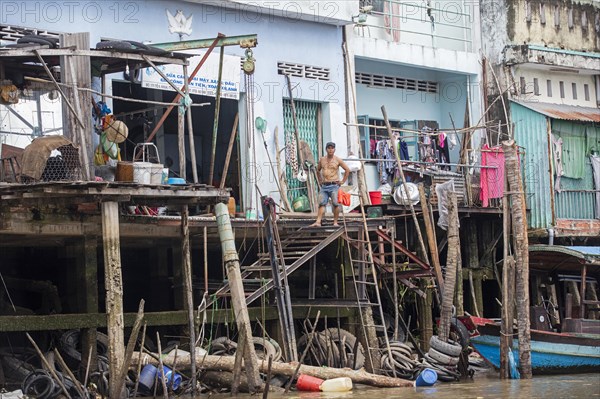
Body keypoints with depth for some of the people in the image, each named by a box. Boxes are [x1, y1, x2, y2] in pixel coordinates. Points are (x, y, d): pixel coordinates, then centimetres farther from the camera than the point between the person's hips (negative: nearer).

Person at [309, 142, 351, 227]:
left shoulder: (337, 160, 1)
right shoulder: (322, 160, 11)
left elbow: (347, 170, 3)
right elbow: (318, 170, 27)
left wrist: (343, 181, -1)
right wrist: (320, 181, 17)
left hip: (334, 185, -3)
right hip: (324, 186, 3)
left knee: (335, 204, -9)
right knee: (321, 204, -5)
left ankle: (335, 222, -1)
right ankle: (318, 222, -13)